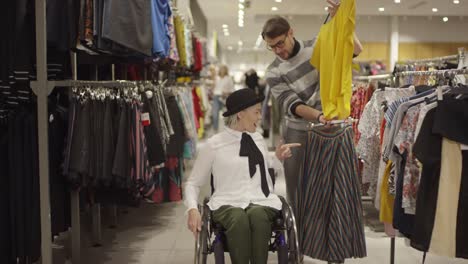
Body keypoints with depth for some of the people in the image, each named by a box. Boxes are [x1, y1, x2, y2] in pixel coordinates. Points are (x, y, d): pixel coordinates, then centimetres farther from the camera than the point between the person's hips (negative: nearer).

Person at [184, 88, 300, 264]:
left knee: (257, 214, -34)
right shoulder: (213, 145, 3)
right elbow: (193, 183, 9)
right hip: (228, 203, -2)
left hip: (261, 201, 3)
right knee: (238, 218, -37)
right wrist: (193, 209, -8)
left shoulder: (258, 139, 16)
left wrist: (278, 158, 9)